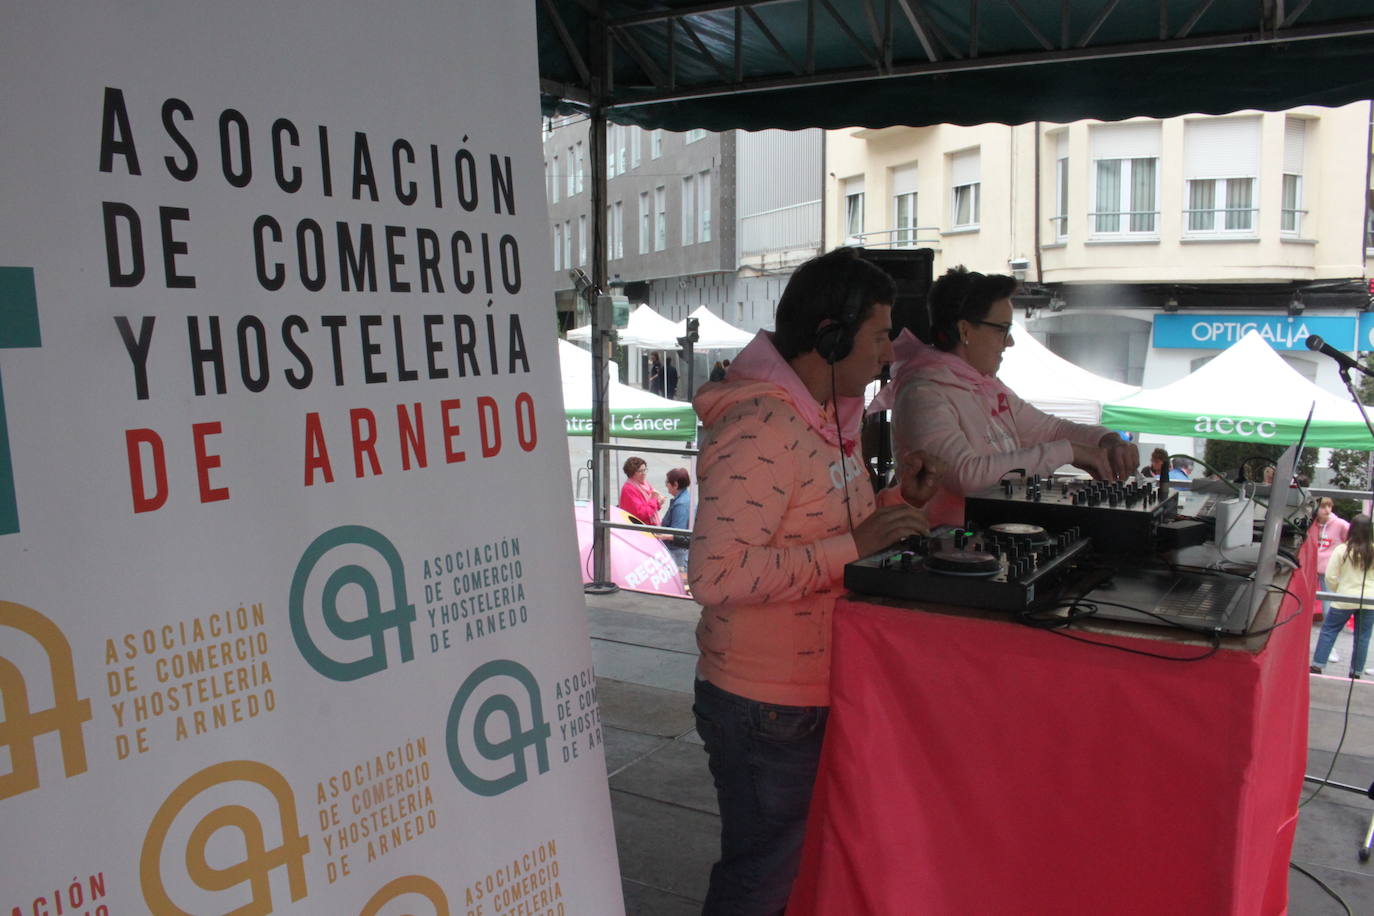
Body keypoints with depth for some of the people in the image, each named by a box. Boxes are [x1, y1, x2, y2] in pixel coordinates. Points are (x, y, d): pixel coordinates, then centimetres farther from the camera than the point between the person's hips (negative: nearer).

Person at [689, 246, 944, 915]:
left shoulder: (823, 415, 8)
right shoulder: (760, 430, -25)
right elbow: (716, 575, -31)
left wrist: (892, 501, 3)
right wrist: (853, 544, -29)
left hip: (816, 694, 9)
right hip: (766, 708, -9)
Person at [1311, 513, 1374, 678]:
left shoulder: (1342, 550, -9)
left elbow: (1330, 577, -7)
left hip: (1345, 599, -2)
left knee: (1328, 630, 9)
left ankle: (1317, 666, 7)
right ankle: (1356, 672, 15)